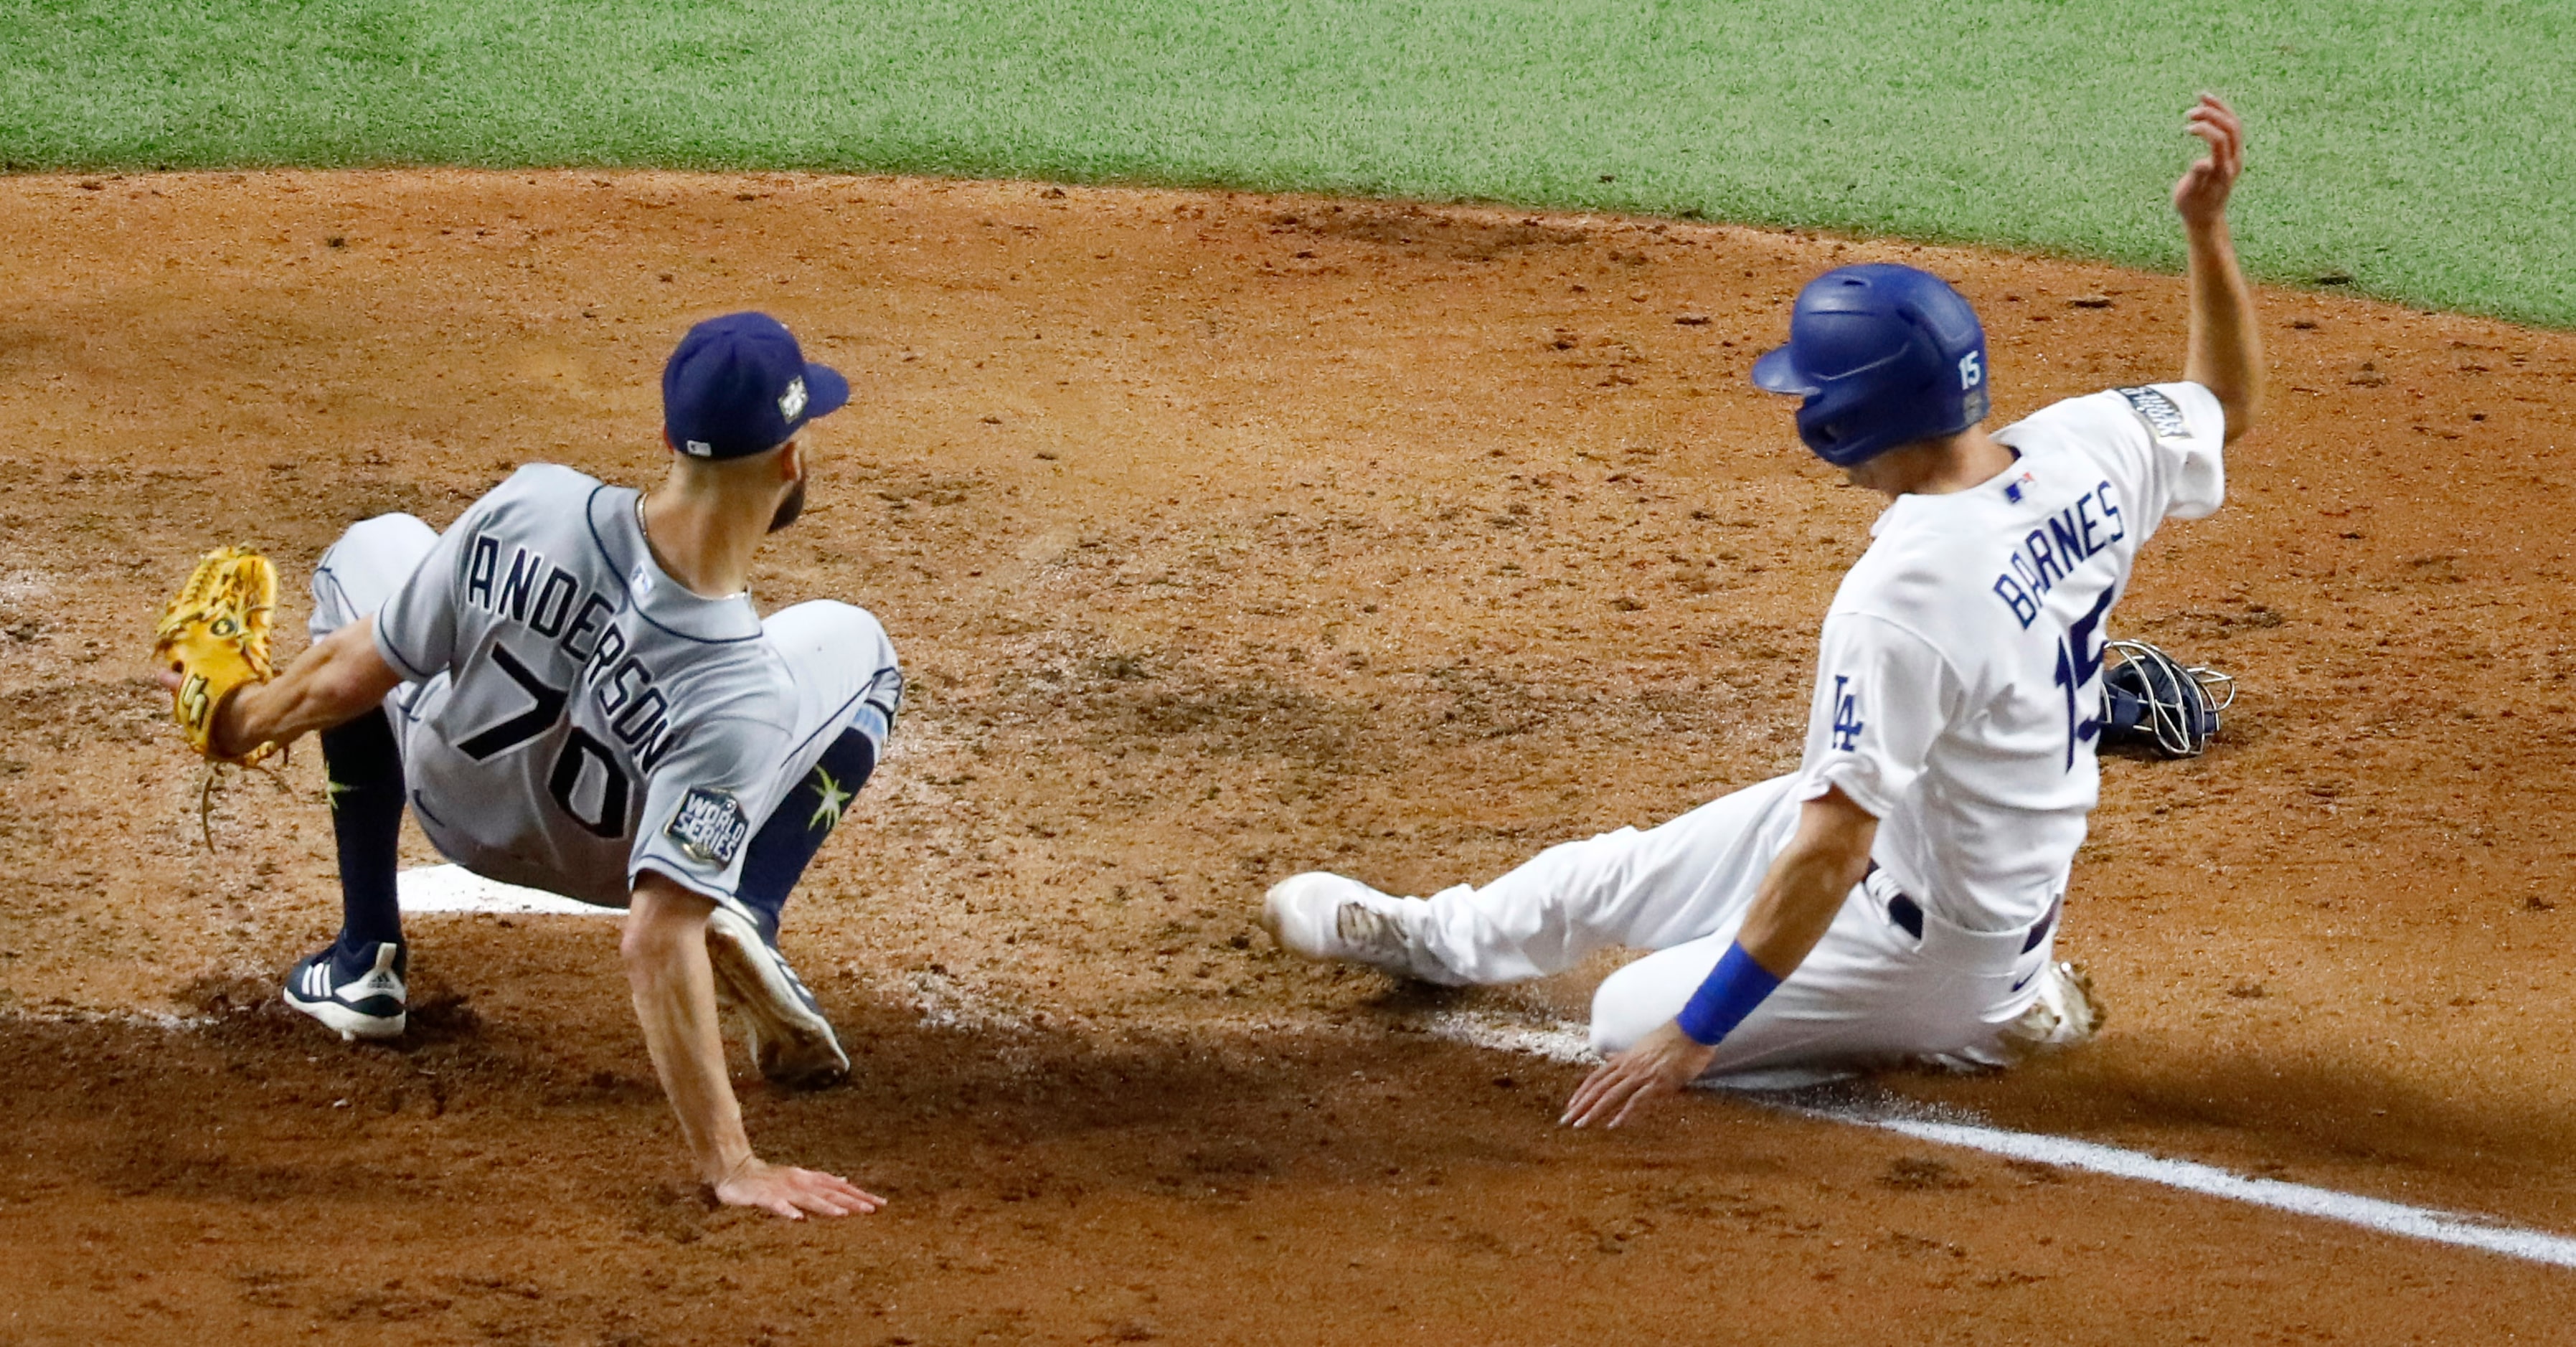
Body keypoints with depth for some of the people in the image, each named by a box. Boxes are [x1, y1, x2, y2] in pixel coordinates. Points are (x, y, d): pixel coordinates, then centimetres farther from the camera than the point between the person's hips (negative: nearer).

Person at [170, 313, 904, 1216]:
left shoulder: (531, 508, -32)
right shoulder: (741, 696, -39)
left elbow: (347, 675, -17)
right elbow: (653, 942, -43)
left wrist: (250, 719, 5)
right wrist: (727, 1165, -42)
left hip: (455, 803, 2)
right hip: (615, 858, -2)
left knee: (370, 554, 29)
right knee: (854, 648, 9)